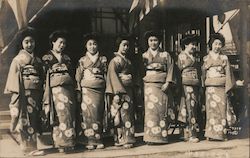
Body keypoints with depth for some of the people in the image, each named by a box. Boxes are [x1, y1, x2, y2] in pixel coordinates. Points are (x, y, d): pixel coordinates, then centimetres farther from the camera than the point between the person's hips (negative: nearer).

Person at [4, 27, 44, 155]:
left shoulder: (38, 60, 16)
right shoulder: (18, 59, 0)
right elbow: (14, 77, -7)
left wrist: (41, 95, 9)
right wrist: (17, 94, -15)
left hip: (36, 93, 6)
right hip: (24, 93, -6)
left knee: (33, 119, 11)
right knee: (25, 120, -3)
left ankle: (32, 146, 20)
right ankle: (28, 147, 3)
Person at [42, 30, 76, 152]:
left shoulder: (67, 58, 21)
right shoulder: (46, 57, 6)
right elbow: (44, 75, -1)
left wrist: (75, 90, 12)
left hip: (69, 89, 5)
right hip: (56, 89, -5)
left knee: (70, 115, 2)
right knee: (60, 115, -9)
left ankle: (69, 142, 9)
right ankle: (61, 143, -3)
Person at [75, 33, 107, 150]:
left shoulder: (103, 59, 11)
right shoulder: (82, 60, 9)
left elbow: (106, 75, 9)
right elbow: (78, 77, 7)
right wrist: (78, 92, -1)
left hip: (99, 89, 1)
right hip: (87, 89, -1)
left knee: (98, 114, 0)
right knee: (88, 114, -4)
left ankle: (98, 140, 8)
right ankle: (89, 141, 2)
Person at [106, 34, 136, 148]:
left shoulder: (127, 60, 17)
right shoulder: (115, 60, -7)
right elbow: (113, 76, -15)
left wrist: (132, 90, 14)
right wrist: (118, 92, -21)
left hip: (128, 90, 8)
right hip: (120, 91, -8)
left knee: (129, 114, 8)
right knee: (123, 115, -7)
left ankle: (126, 139, 15)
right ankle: (121, 140, 0)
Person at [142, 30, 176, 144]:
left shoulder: (165, 55, 12)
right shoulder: (144, 56, 13)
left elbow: (170, 69, 4)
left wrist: (167, 83, -8)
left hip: (162, 86, 0)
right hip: (149, 86, 0)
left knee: (161, 110, -1)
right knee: (150, 110, -7)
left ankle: (162, 136, 6)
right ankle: (150, 137, -4)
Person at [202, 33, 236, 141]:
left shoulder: (224, 58, 9)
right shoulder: (206, 58, 11)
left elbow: (228, 74, 5)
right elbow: (203, 74, 11)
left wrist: (228, 88, -3)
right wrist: (203, 86, 3)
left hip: (221, 87, 0)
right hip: (210, 88, 0)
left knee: (222, 109, -2)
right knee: (211, 110, -2)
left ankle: (221, 134, 5)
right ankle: (210, 134, 1)